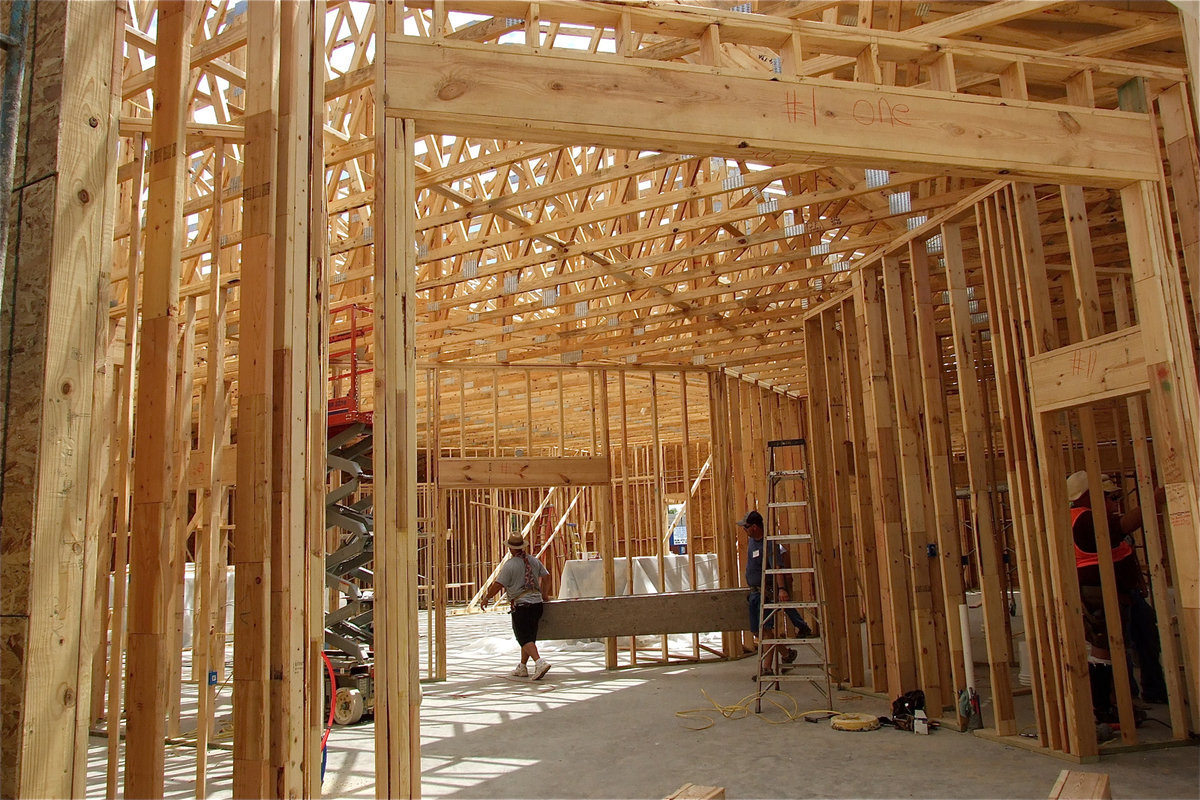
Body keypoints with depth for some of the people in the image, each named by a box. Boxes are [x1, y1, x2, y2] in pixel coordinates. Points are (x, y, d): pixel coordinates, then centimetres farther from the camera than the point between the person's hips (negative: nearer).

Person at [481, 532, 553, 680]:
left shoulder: (510, 565, -12)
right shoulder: (534, 560, 8)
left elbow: (498, 585, -13)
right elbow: (546, 576, 16)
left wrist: (486, 598, 2)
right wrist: (544, 594, 28)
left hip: (521, 605, -7)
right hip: (537, 603, 7)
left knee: (525, 639, -4)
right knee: (530, 636, 16)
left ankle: (540, 662, -22)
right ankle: (522, 668, 25)